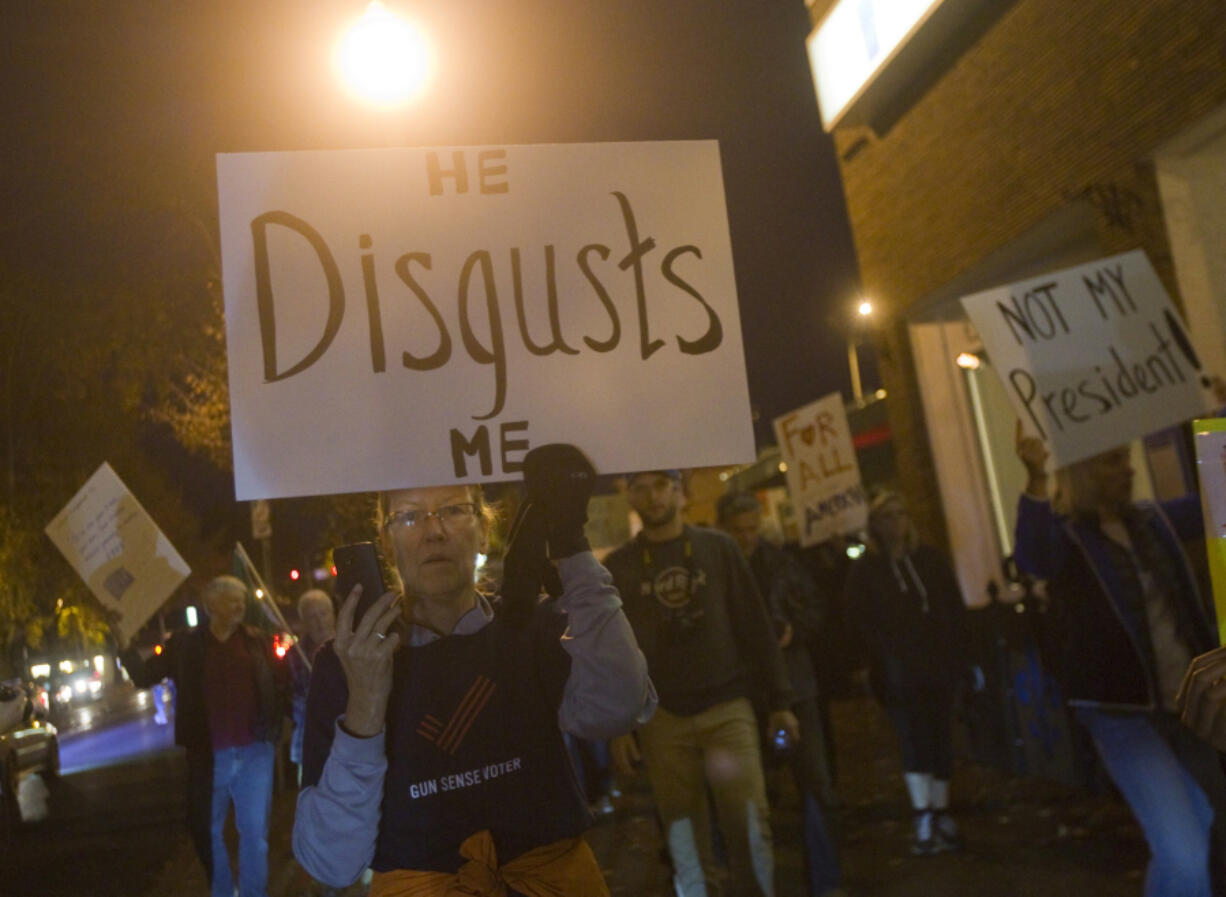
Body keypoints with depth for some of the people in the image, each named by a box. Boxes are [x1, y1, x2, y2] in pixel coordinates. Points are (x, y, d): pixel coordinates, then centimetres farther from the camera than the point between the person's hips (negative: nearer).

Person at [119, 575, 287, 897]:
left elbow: (279, 685, 0)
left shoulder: (258, 641, 0)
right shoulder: (184, 644, 1)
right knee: (207, 831, 15)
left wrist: (274, 729, -11)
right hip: (208, 756, 1)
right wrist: (123, 643, -9)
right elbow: (144, 676, 3)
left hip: (254, 753, -1)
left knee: (255, 832, 4)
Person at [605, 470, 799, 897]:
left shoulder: (718, 547, 5)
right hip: (662, 718, 0)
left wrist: (779, 700, 3)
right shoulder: (617, 567, 5)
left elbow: (754, 627, 5)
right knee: (685, 835, 3)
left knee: (750, 824, -4)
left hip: (727, 708, 0)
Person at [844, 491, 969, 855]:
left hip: (939, 669, 4)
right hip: (898, 675, -3)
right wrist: (884, 661, -11)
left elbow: (955, 610, 10)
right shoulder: (864, 570, 0)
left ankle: (940, 815, 18)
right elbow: (861, 622, -4)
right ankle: (925, 821, -3)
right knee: (914, 741, -8)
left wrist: (957, 656, 2)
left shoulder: (929, 559, 10)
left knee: (940, 740, 7)